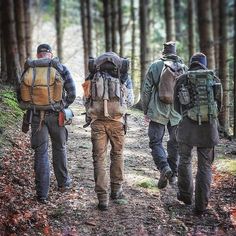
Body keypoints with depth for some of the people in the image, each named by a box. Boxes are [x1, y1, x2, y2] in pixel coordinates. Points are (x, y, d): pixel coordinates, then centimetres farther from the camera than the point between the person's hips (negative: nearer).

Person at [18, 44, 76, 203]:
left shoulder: (28, 70, 1)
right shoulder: (60, 68, -4)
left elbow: (21, 96, 3)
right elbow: (72, 93, -5)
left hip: (36, 117, 1)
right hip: (56, 116, -1)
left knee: (40, 153, 5)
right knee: (59, 148, 19)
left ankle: (42, 193, 5)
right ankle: (63, 182, 33)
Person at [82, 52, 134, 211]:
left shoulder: (92, 78, 7)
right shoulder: (124, 77, 4)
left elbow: (87, 103, 13)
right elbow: (130, 102, 11)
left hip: (97, 121, 0)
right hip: (117, 121, 0)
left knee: (99, 158, 4)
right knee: (117, 155, 20)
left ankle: (103, 198, 2)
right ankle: (116, 190, 29)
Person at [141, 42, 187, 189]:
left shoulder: (155, 66, -1)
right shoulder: (183, 68, 3)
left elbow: (146, 90, -2)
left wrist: (146, 111, 6)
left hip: (158, 112, -2)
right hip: (177, 113, 2)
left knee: (156, 142, 5)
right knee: (175, 143, 14)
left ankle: (164, 168, -17)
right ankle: (173, 175, 20)